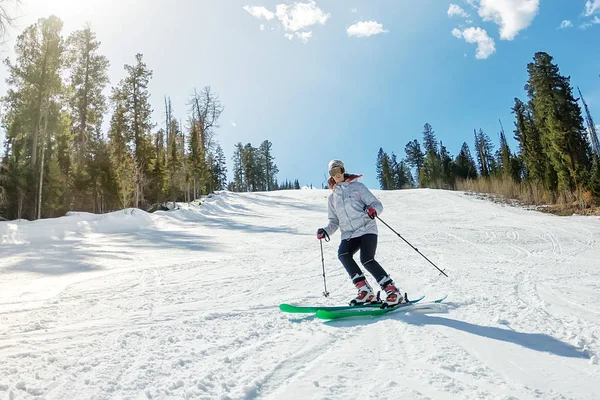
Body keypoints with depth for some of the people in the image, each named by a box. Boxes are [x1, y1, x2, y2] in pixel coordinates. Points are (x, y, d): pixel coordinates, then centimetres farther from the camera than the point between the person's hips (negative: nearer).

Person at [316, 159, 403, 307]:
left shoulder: (357, 187, 6)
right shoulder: (332, 197, 19)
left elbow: (377, 204, 1)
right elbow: (334, 221, 20)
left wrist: (373, 210, -23)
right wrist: (326, 231, 0)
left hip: (367, 229, -4)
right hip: (349, 235, 4)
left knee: (367, 259, -25)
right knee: (343, 254, -26)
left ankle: (393, 292, -12)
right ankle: (365, 291, -19)